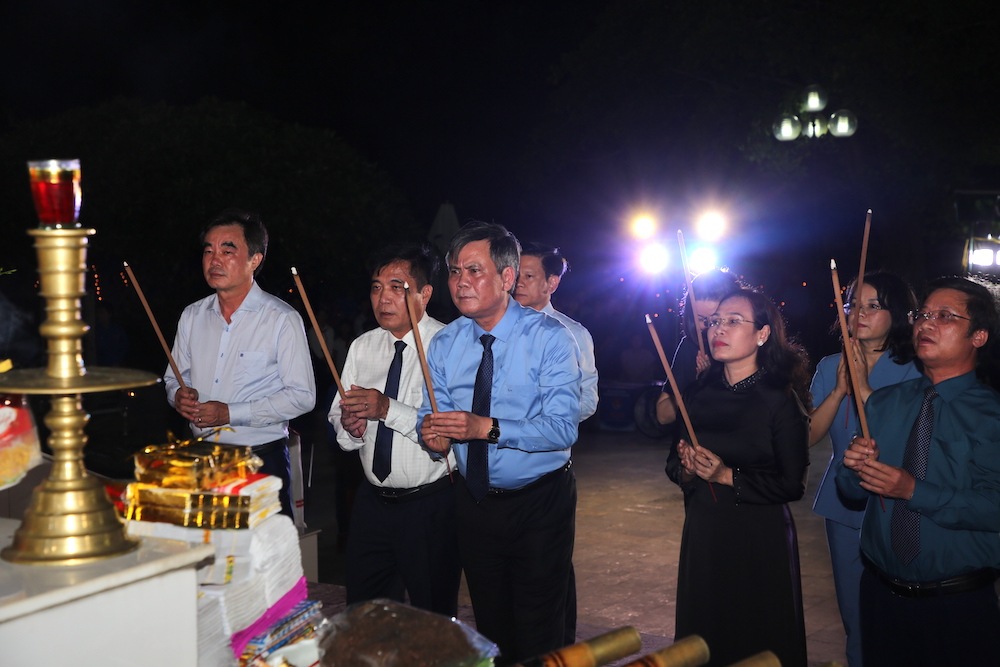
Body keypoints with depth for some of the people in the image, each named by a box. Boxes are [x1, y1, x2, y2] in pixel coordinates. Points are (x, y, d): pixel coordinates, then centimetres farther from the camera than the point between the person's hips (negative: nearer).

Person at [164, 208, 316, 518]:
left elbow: (302, 396, -11)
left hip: (261, 460, -4)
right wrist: (178, 395, -6)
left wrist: (230, 413, -17)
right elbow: (173, 377, 19)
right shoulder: (192, 316, 8)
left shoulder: (282, 319, -9)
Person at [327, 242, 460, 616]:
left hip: (431, 504, -5)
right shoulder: (362, 347, 7)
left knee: (434, 617, 9)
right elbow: (338, 419, 9)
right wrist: (349, 426, -13)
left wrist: (389, 409, -29)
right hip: (373, 500, 6)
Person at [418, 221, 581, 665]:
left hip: (539, 504, -4)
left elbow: (563, 427, -24)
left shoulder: (549, 338, -15)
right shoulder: (444, 344, 1)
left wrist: (489, 427, -35)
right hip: (473, 503, 5)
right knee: (490, 628, 19)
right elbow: (434, 414, 2)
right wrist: (432, 433, -22)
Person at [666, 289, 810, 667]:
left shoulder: (779, 400, -11)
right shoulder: (699, 394, 3)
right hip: (702, 533, 5)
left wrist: (728, 476, -20)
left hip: (760, 539, -5)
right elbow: (673, 463, 10)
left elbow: (792, 484, -13)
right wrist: (686, 469, -12)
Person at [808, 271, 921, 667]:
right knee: (852, 607, 15)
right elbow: (810, 436, -4)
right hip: (844, 504, 4)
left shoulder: (913, 371, -9)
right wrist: (839, 389, -16)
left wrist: (863, 387, -24)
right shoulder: (830, 367, 4)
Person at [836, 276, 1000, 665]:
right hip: (880, 593, 4)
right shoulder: (882, 404, 5)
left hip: (958, 605, -4)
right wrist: (853, 466, -14)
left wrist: (915, 491, -28)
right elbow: (853, 491, 6)